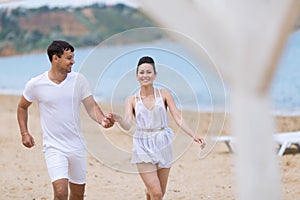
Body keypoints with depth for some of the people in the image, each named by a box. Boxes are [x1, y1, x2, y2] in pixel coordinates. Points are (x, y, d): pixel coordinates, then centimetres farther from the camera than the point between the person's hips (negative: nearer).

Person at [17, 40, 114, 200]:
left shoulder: (79, 80, -1)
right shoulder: (35, 84, -6)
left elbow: (91, 106, -1)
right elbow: (22, 107, 11)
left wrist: (102, 120, -21)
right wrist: (24, 133, 4)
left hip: (77, 146, 4)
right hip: (54, 147, -3)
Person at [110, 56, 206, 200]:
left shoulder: (164, 94, 3)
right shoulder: (132, 100, 3)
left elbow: (178, 119, -4)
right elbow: (127, 125, -10)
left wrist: (193, 136, -18)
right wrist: (117, 119, -32)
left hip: (162, 146, 2)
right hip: (143, 148, -2)